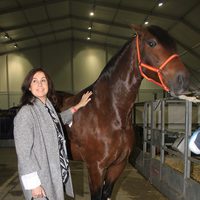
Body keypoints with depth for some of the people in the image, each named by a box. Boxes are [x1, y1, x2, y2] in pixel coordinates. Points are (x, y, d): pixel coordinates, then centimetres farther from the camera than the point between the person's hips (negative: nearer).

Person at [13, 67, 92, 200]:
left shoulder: (48, 106, 3)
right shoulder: (26, 112, -20)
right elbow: (23, 152, -20)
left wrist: (78, 106, 24)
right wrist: (33, 183, -19)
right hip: (42, 177, -7)